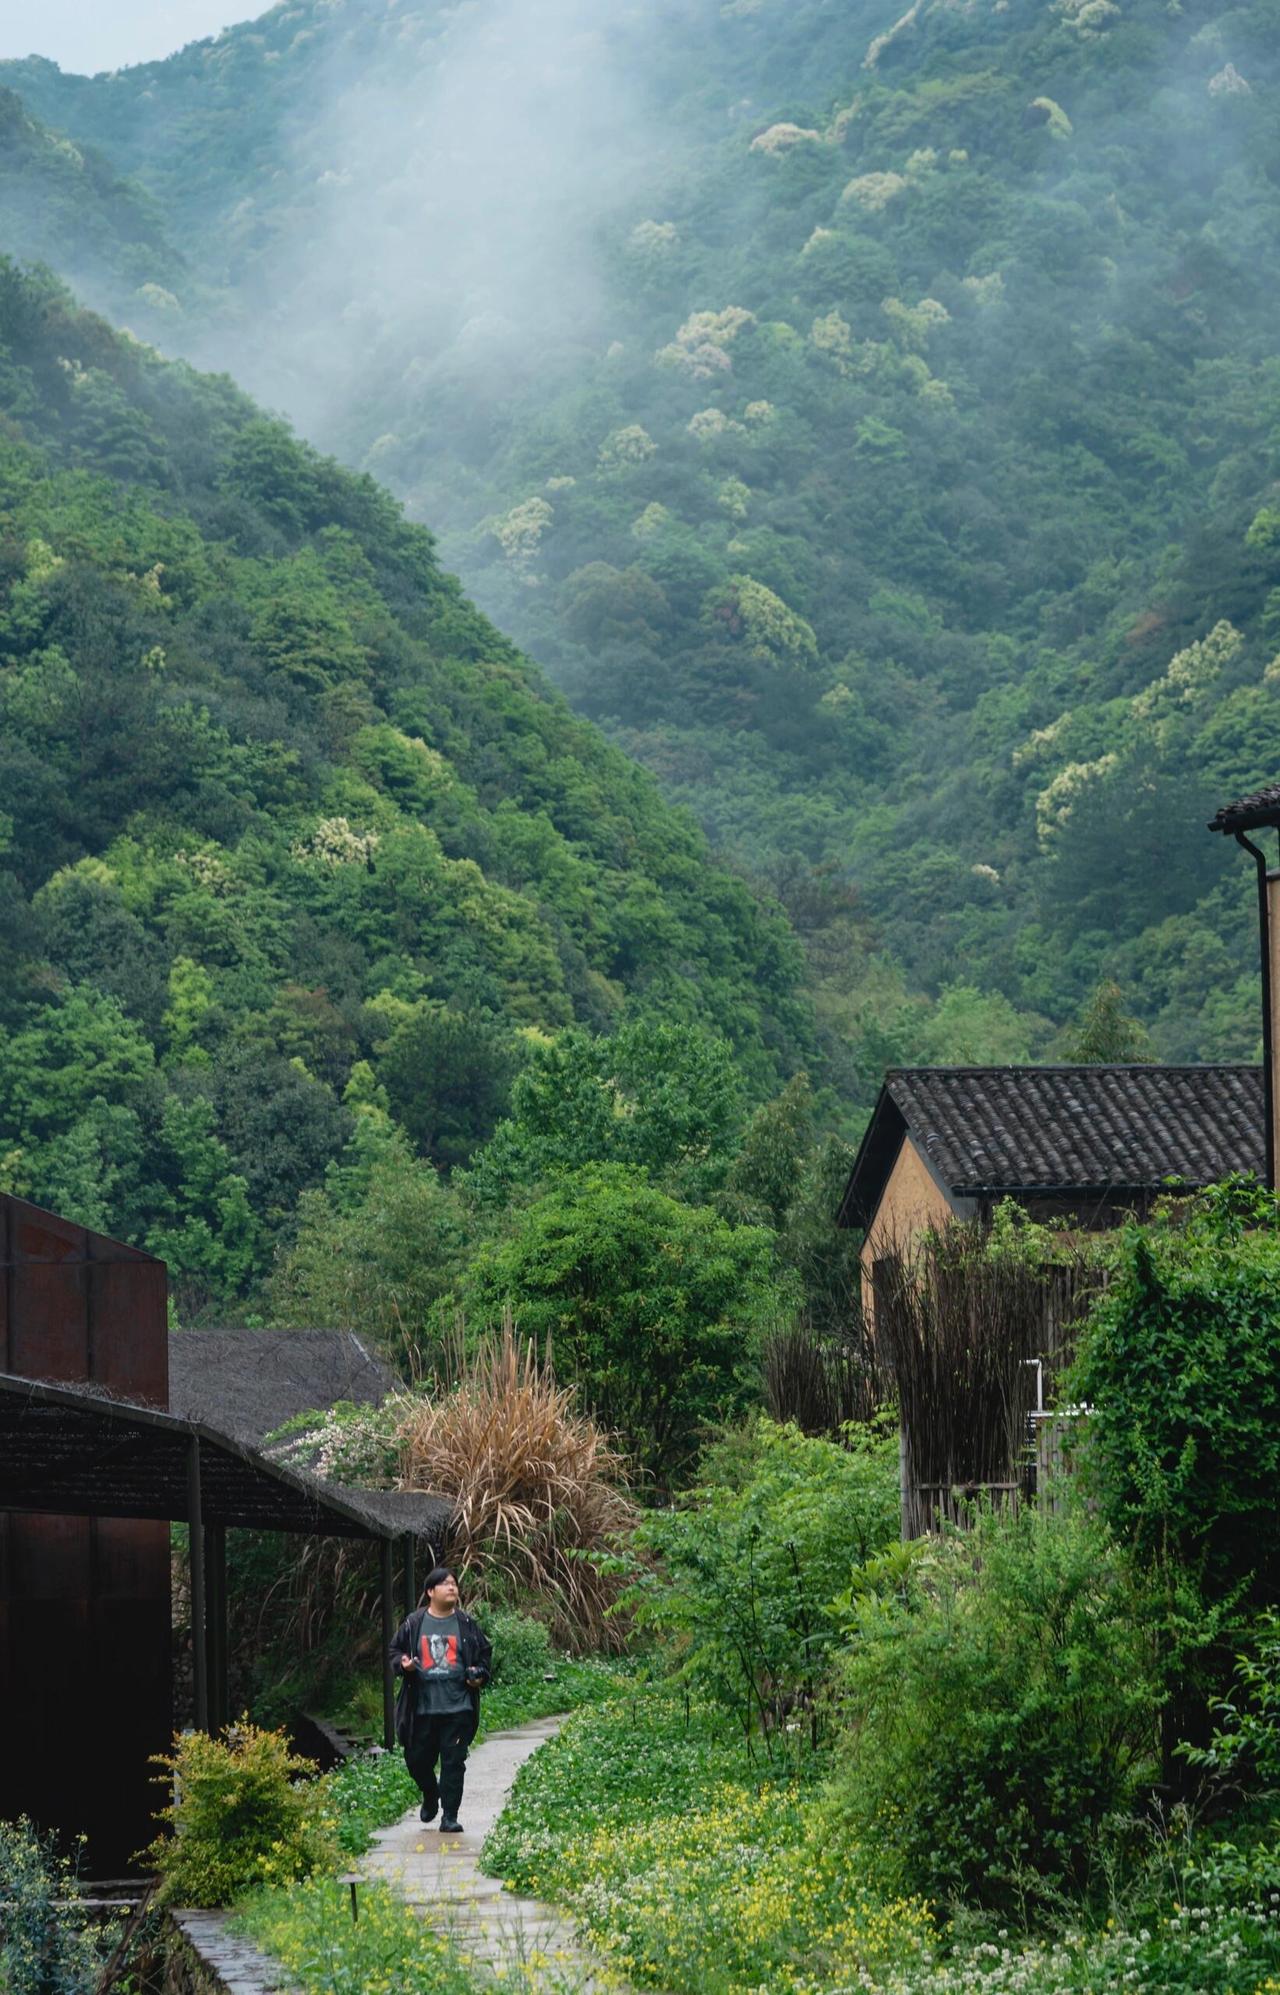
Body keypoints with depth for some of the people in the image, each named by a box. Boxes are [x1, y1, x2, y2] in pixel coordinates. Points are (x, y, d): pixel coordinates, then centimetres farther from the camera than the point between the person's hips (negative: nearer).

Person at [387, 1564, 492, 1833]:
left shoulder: (466, 1625, 4)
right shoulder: (413, 1624, 2)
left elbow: (485, 1654, 14)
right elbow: (394, 1651, 10)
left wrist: (480, 1675, -3)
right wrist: (403, 1664, -10)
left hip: (457, 1709, -1)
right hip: (421, 1708, 1)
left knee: (453, 1762, -3)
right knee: (417, 1760, 10)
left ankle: (450, 1816, 4)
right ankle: (430, 1796, 39)